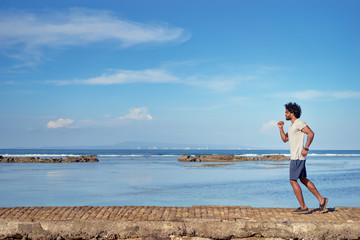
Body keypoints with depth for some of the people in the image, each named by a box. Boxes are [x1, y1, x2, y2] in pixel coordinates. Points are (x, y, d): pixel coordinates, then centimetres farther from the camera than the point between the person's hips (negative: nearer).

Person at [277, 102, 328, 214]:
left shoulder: (299, 123, -12)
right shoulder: (293, 125, 19)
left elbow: (311, 133, -23)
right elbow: (285, 139, 23)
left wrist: (306, 148, -25)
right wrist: (281, 128, 9)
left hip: (298, 157, -10)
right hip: (294, 156, 10)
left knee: (293, 180, -6)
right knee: (303, 179, 14)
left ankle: (303, 207, -3)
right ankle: (321, 200, 16)